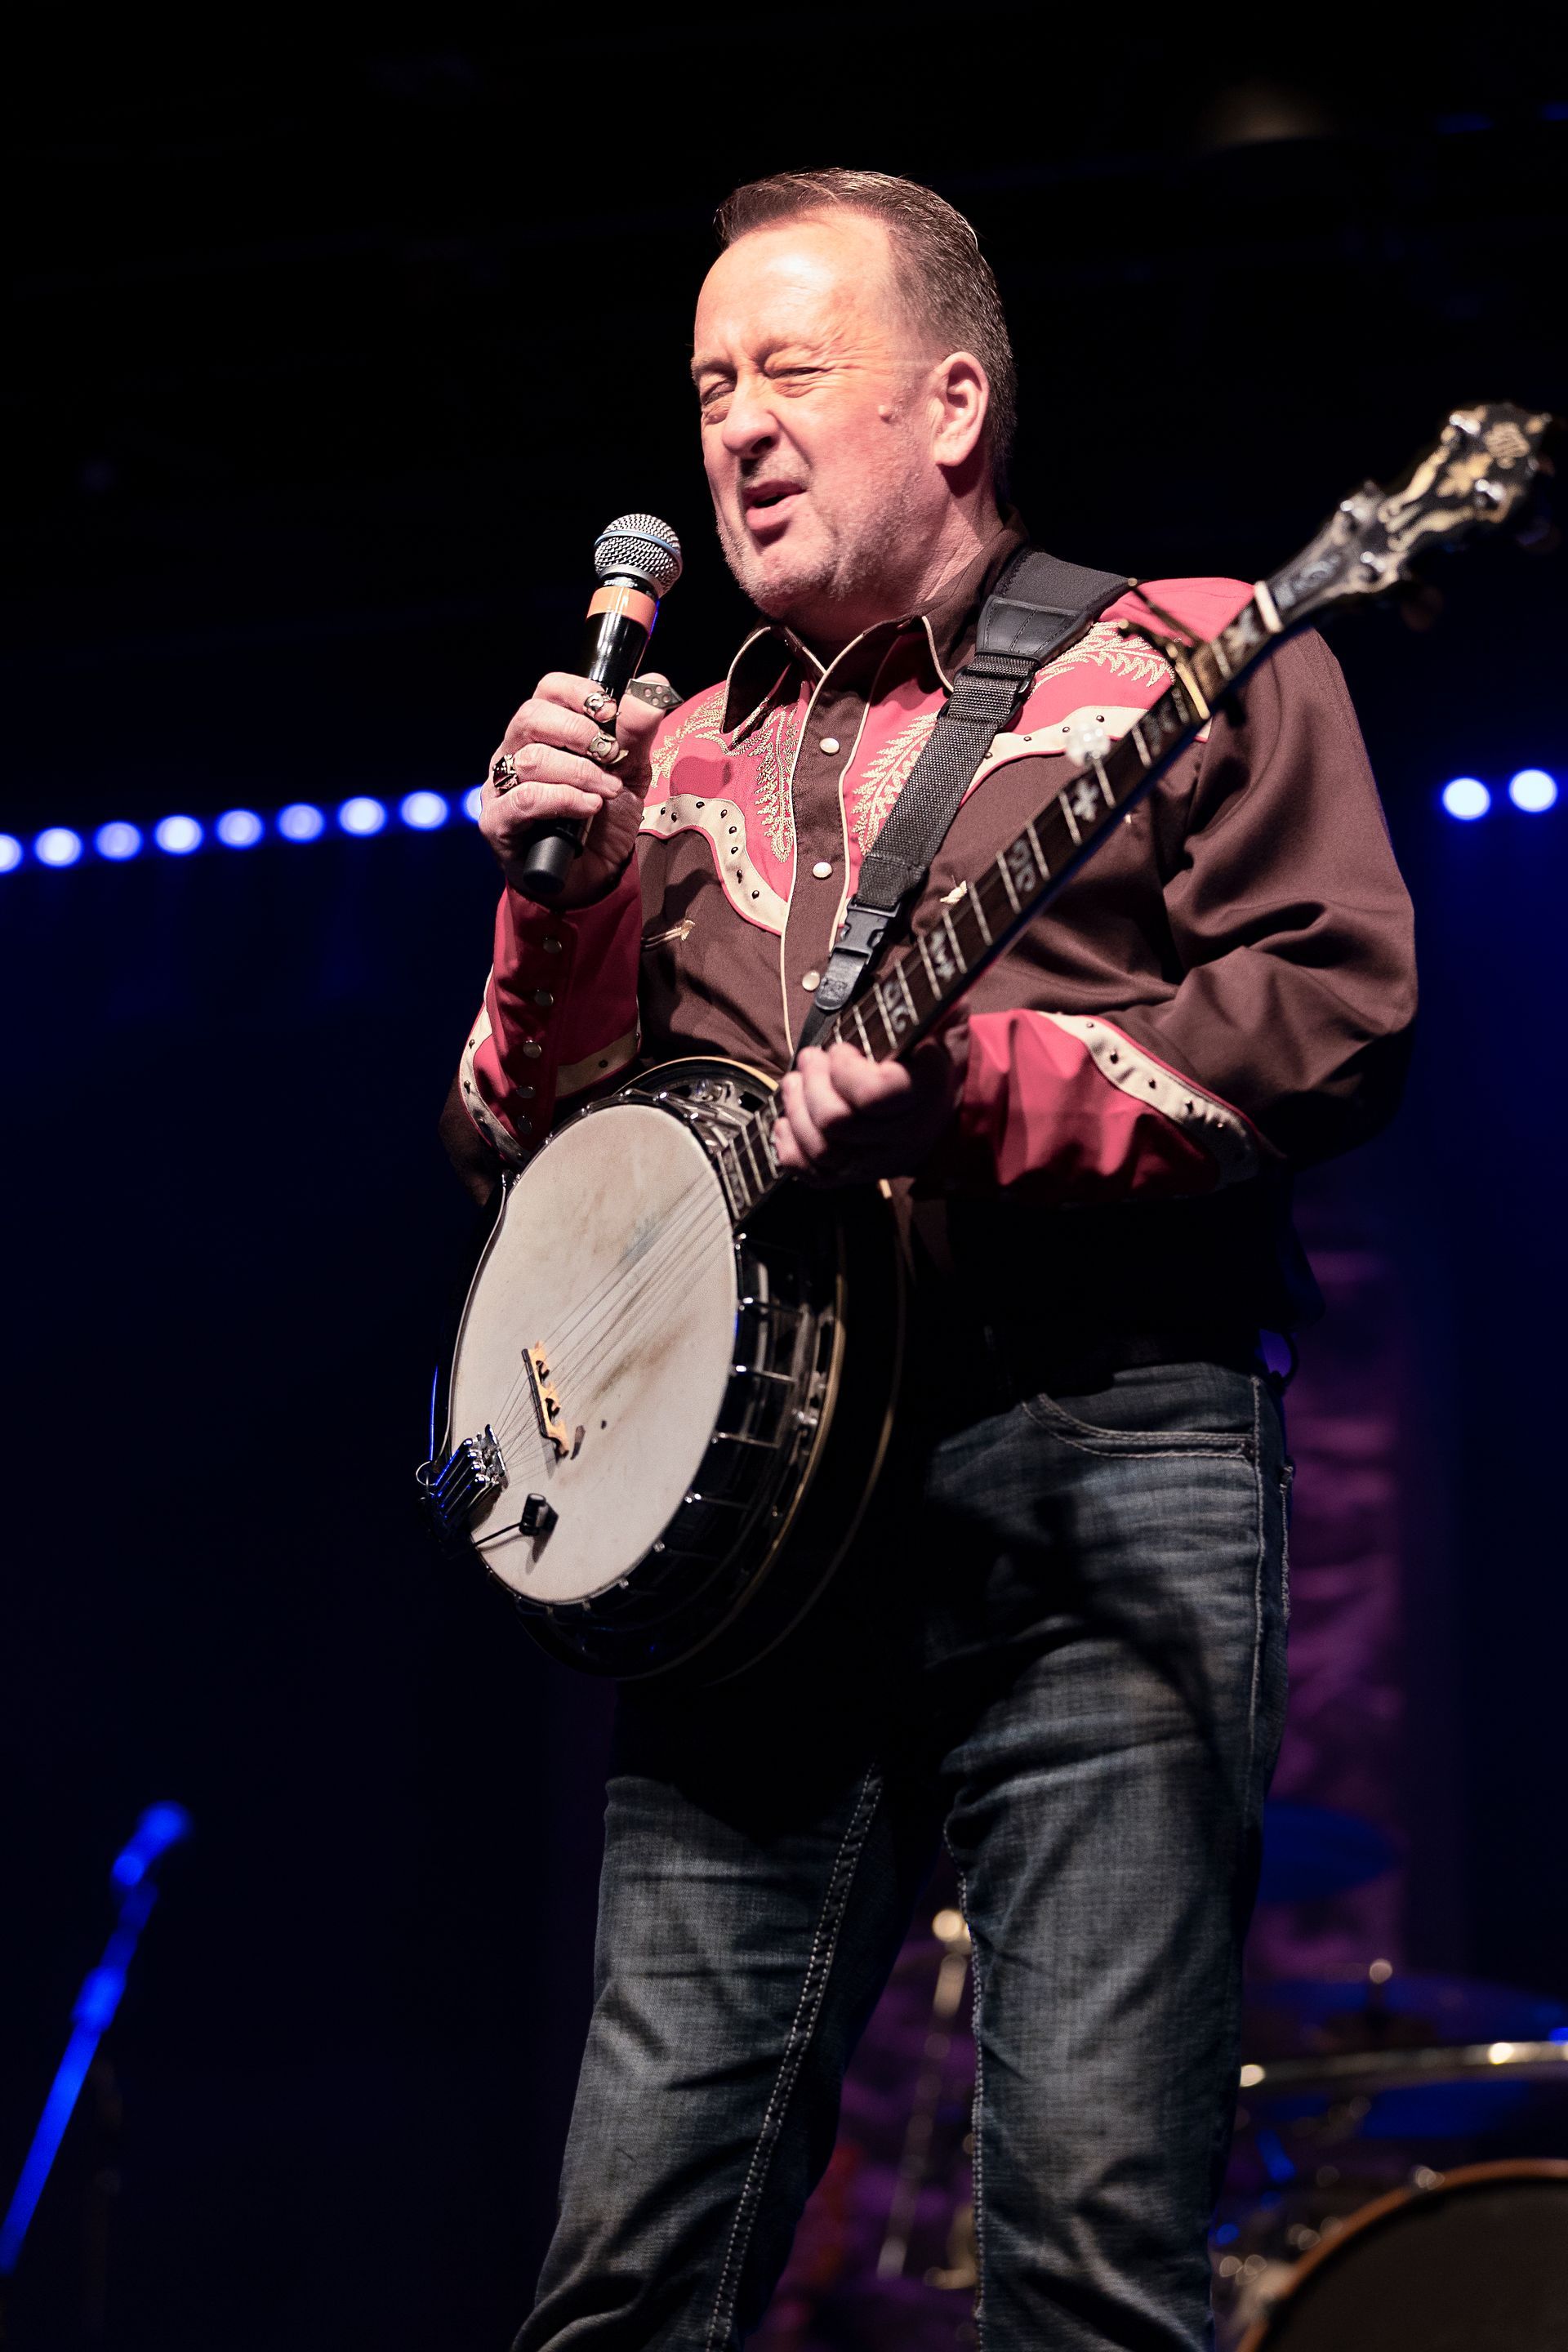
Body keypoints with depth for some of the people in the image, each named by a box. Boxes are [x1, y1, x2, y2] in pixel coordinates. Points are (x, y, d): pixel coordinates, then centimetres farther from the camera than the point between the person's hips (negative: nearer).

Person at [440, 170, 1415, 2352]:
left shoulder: (1191, 662, 9)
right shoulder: (678, 758, 24)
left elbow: (1343, 1010, -4)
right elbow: (525, 1155, 20)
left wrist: (976, 1085, -14)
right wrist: (566, 892, 3)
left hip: (1095, 1457, -4)